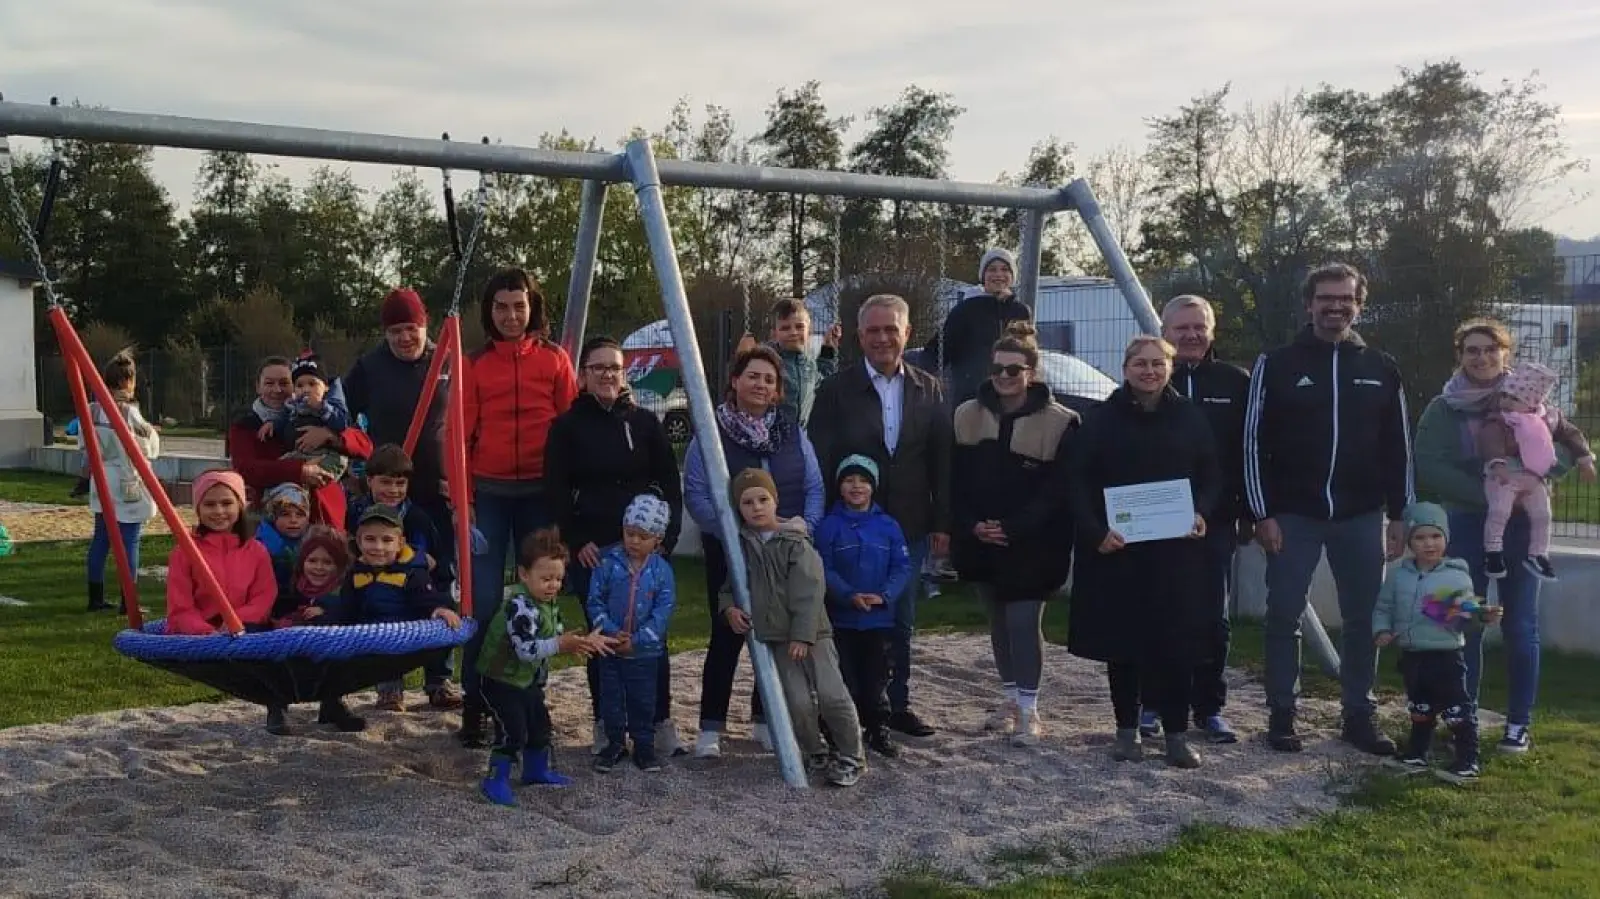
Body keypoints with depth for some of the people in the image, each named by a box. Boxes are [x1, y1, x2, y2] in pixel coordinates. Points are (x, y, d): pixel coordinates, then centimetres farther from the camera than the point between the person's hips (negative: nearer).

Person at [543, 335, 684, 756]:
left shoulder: (646, 422, 8)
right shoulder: (567, 427, 3)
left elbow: (670, 484, 8)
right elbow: (556, 492, 0)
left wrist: (665, 537, -2)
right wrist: (577, 542, -8)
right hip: (591, 550, -1)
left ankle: (662, 724, 4)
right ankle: (605, 728, 11)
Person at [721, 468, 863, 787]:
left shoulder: (796, 544, -7)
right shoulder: (741, 546, 6)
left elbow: (808, 593, -11)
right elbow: (728, 584, 19)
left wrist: (803, 635, -16)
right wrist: (728, 607, -3)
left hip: (811, 634, -3)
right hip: (776, 638, 3)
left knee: (831, 695, -10)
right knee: (797, 701, -6)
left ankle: (851, 756, 9)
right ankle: (816, 754, 17)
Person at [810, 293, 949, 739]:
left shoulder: (928, 390, 5)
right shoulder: (837, 390, -4)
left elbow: (941, 462, 5)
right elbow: (822, 462, -6)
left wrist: (942, 523, 1)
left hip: (910, 528, 3)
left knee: (901, 622, 13)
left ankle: (896, 703, 25)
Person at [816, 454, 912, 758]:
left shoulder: (888, 526, 2)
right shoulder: (829, 526, -4)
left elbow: (902, 567, 0)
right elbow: (824, 570, -8)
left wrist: (884, 595, -16)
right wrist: (850, 596, -21)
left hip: (879, 618, 1)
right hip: (841, 619, -1)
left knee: (875, 678, 6)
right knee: (847, 681, 2)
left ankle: (878, 731, 23)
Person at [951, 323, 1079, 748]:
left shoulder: (1059, 422, -8)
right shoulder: (968, 416, 4)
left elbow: (1057, 489, -10)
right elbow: (957, 481, 5)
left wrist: (1013, 528, -16)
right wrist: (973, 525, -9)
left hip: (1032, 546, -4)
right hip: (982, 541, 4)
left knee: (1024, 621, -8)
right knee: (999, 621, 14)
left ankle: (1028, 710, 0)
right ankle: (1011, 699, 27)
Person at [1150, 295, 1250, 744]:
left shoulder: (1236, 383, 5)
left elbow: (1250, 453, 5)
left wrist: (1248, 514, 1)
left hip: (1215, 521, 1)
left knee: (1213, 618, 5)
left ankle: (1210, 708, 16)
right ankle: (1152, 705, 16)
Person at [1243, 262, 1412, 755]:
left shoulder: (1382, 369, 7)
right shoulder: (1277, 365, -1)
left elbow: (1399, 448, 10)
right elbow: (1254, 443, -3)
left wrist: (1400, 515, 5)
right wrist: (1262, 514, -8)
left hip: (1361, 517, 2)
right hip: (1292, 516, -2)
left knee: (1363, 619, 7)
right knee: (1284, 617, 2)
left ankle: (1359, 715, 19)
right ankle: (1281, 714, 13)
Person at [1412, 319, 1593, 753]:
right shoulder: (1443, 409, 3)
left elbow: (1567, 447, 3)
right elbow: (1429, 468, -9)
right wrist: (1485, 492, -19)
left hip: (1521, 524, 0)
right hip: (1465, 525, 0)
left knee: (1520, 626, 3)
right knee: (1465, 625, 2)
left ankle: (1519, 723, 12)